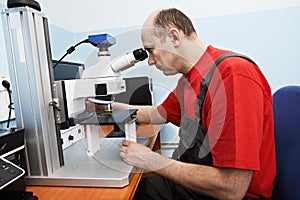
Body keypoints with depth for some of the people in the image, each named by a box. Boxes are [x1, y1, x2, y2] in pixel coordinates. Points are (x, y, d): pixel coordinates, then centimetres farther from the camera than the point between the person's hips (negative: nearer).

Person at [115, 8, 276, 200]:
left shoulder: (233, 77, -26)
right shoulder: (188, 79, 3)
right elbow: (159, 114, 18)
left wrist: (150, 160, -21)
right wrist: (111, 106, 13)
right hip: (192, 176, 7)